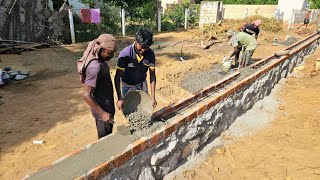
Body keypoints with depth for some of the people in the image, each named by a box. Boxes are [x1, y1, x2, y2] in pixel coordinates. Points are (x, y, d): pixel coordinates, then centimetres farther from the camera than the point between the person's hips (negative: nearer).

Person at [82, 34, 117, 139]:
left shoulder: (101, 60, 1)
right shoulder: (95, 67, -29)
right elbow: (86, 95, -29)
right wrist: (102, 113, -26)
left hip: (106, 107, 9)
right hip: (102, 109, -9)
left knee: (108, 135, 25)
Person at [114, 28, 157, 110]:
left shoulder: (150, 54, -18)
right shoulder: (125, 54, -29)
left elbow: (152, 75, -11)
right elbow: (117, 77, -24)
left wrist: (153, 97, -14)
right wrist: (119, 98, -29)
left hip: (142, 84, 3)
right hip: (127, 86, -2)